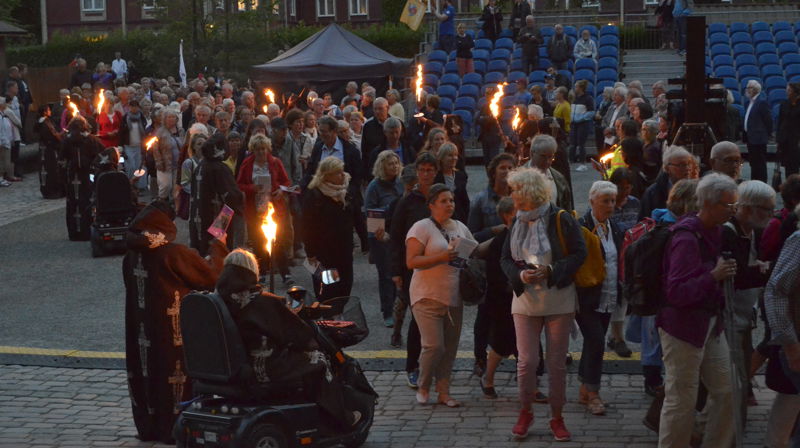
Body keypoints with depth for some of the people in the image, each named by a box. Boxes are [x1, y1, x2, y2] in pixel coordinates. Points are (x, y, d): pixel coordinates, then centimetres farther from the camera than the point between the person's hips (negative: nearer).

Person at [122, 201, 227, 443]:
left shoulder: (132, 255, 0)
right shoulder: (175, 253, -18)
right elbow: (211, 276, -9)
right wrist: (218, 249, 8)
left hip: (140, 329, 6)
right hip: (172, 330, -6)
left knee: (146, 370, 14)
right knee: (173, 371, 4)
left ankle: (148, 427, 23)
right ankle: (174, 429, 9)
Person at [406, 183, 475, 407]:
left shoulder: (460, 227, 13)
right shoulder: (421, 228, -7)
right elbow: (411, 262, -14)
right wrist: (442, 257, -23)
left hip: (454, 298, 6)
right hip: (428, 297, -6)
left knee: (450, 347, 7)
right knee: (434, 346, -10)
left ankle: (444, 391, 18)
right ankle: (423, 387, 12)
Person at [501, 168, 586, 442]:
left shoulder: (561, 219, -9)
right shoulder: (517, 223, 6)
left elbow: (579, 253, -10)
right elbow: (505, 259, 8)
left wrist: (550, 271, -20)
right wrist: (520, 275, -12)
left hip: (559, 300, -3)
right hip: (525, 299, 3)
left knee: (557, 362, 4)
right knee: (527, 361, -1)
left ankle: (557, 417, 17)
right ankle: (525, 413, 18)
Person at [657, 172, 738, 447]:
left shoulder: (714, 232, 9)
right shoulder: (686, 237, -20)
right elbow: (676, 292, -25)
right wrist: (714, 276, -26)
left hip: (711, 325, 9)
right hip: (683, 327, -9)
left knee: (725, 390, 10)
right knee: (681, 400, -1)